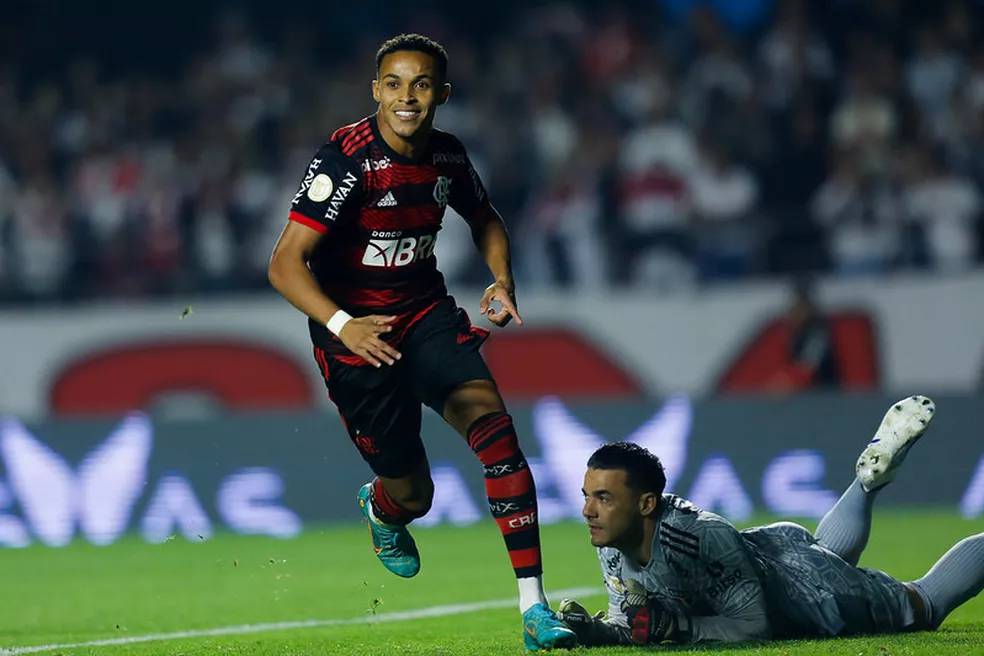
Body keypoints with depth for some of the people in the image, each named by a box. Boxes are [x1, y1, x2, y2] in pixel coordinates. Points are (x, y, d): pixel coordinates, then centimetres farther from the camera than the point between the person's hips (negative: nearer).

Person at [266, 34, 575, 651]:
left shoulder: (447, 156, -2)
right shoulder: (347, 159, -21)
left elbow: (485, 218, 21)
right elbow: (286, 263, -25)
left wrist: (502, 281, 1)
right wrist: (342, 325, -40)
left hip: (427, 312, 4)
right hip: (357, 331, -4)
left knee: (494, 426, -21)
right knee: (413, 494, 1)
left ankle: (534, 606, -21)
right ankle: (383, 508, 44)